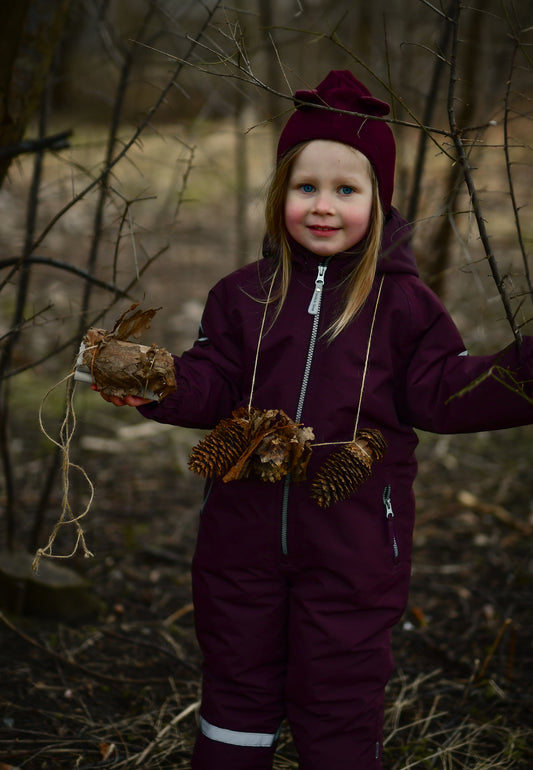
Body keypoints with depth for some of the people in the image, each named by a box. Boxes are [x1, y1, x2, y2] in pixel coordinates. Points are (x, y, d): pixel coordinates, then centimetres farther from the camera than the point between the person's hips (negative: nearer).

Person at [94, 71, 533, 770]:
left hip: (353, 542, -2)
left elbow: (442, 393, -4)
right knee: (237, 685, 17)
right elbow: (212, 385, 2)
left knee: (338, 701, 9)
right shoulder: (245, 295, 4)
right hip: (245, 528, 3)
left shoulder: (403, 303, -2)